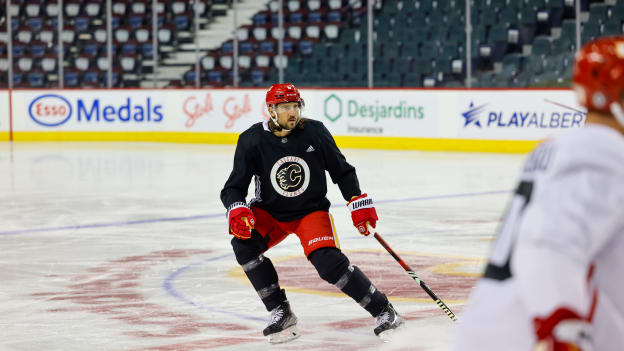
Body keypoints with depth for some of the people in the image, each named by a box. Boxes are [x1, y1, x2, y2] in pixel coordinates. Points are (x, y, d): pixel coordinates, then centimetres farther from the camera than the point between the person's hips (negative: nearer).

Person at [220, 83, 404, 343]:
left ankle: (383, 310, -9)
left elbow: (342, 170, -1)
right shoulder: (252, 141, -14)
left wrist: (358, 203, -6)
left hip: (311, 210, -2)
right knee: (244, 244, -25)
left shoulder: (314, 132, -14)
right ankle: (281, 314, -13)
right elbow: (234, 187, -11)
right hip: (270, 212, 2)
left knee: (328, 262, -24)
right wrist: (237, 210, -31)